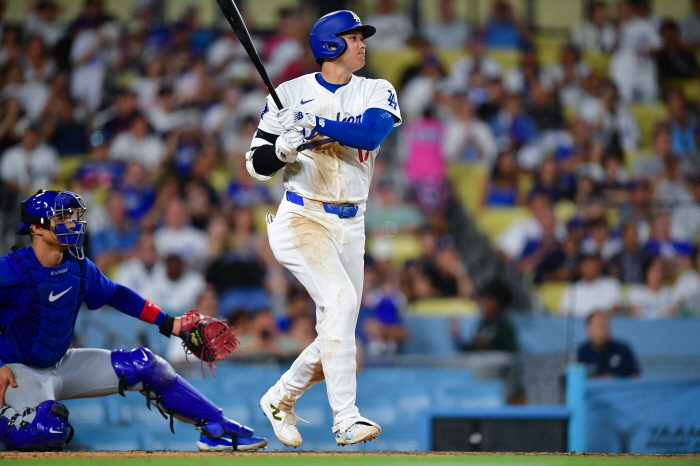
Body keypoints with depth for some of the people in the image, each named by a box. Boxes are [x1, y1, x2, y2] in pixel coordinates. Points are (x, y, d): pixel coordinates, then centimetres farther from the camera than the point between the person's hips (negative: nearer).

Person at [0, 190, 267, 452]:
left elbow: (114, 294, 17)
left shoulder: (78, 267, 0)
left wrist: (167, 323, 16)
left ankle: (216, 428, 5)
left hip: (62, 364, 7)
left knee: (142, 364, -3)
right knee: (46, 432, -37)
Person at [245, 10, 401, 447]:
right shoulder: (291, 94, 0)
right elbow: (258, 164, 2)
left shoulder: (377, 93, 6)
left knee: (336, 336, 6)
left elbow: (372, 132, -16)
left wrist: (316, 124, -26)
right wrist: (285, 146, -19)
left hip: (350, 226, 5)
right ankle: (346, 419, -29)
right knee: (341, 300, -26)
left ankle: (280, 398, 32)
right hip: (302, 217, -5)